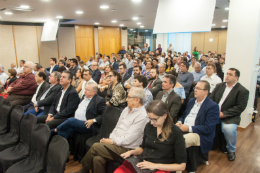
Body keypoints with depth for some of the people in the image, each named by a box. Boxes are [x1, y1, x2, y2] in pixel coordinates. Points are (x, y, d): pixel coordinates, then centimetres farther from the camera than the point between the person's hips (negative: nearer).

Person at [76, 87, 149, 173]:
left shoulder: (142, 116, -15)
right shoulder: (126, 109, 13)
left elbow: (128, 139, -17)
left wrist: (111, 141, -10)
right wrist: (109, 139, 1)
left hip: (126, 149, -7)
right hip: (114, 143, 7)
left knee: (95, 146, -16)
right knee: (97, 159, -20)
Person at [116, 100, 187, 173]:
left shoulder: (176, 133, -12)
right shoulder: (149, 126, 3)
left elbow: (182, 165, -10)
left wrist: (155, 165, -17)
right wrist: (131, 152, -1)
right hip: (141, 164, 5)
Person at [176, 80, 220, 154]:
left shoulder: (213, 106, -8)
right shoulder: (191, 101, 16)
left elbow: (208, 128, -14)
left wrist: (189, 128, -18)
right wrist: (179, 122, -1)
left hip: (199, 135, -6)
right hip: (183, 129, 7)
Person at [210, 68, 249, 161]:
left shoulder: (243, 91, -4)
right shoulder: (219, 85, 13)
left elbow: (240, 107, -12)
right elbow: (211, 98, 9)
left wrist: (224, 114, -19)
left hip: (230, 117, -5)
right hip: (214, 113, 5)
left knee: (228, 128, -32)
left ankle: (231, 150, 0)